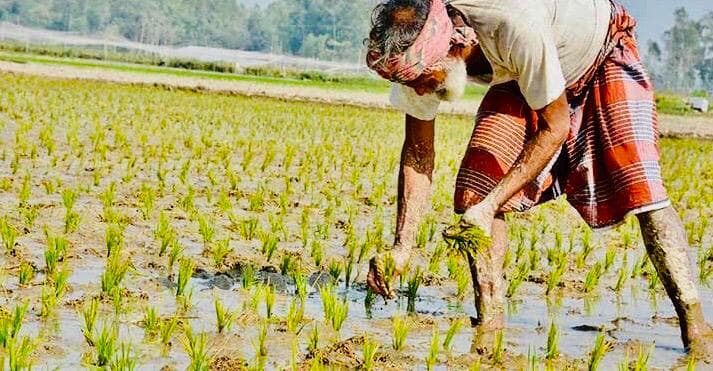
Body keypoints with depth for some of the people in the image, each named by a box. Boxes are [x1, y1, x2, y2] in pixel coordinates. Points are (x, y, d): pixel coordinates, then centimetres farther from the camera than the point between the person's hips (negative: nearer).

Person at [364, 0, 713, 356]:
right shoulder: (415, 53, -25)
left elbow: (554, 127, -29)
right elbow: (418, 154, -12)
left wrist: (490, 205, -34)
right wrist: (402, 247, -21)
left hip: (602, 55, -5)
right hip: (520, 77, 5)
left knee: (639, 185, -21)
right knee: (474, 186, -13)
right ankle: (489, 323, -2)